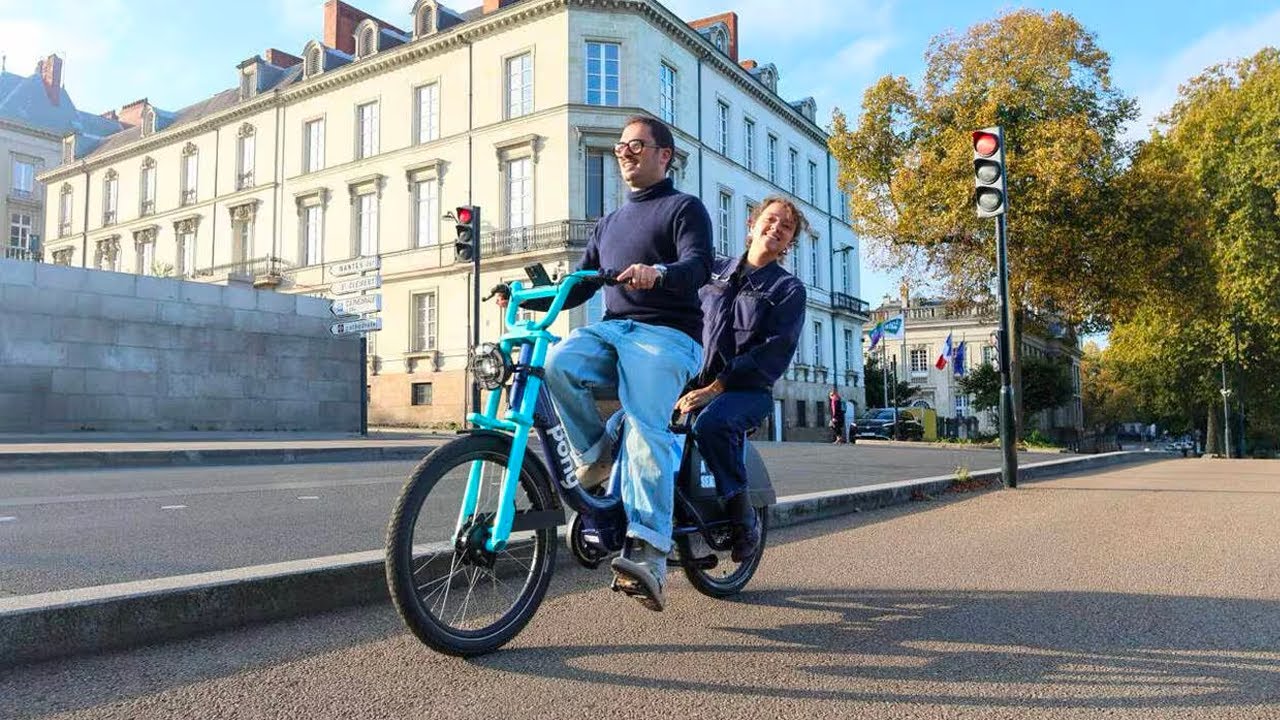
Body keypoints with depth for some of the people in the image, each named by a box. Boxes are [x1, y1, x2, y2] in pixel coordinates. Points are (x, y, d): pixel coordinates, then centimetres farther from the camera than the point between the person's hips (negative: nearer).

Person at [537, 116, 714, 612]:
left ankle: (648, 552, -34)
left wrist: (657, 273, -34)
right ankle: (596, 453, -8)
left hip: (667, 334, -5)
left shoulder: (685, 207, 9)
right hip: (612, 329, 5)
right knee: (559, 361, -29)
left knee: (646, 429, -28)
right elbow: (580, 284, 25)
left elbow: (699, 265, -11)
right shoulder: (609, 223, 30)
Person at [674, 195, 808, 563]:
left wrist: (715, 388, -19)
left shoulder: (789, 289, 6)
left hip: (748, 389, -3)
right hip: (695, 381, 3)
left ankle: (744, 517, -18)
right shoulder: (716, 269, 17)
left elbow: (775, 352, -8)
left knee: (712, 423, -36)